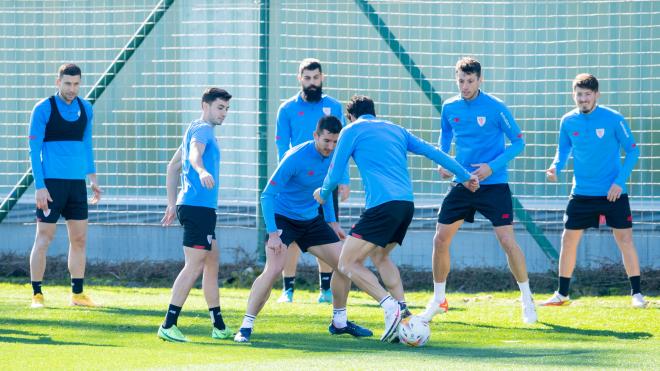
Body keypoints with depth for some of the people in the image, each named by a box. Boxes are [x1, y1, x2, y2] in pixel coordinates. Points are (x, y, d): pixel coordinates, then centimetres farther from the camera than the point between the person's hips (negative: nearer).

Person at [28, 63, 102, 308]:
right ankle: (37, 294, 1)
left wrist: (92, 178, 15)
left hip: (76, 182, 5)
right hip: (51, 182, -5)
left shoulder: (85, 109, 10)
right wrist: (40, 186, -14)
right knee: (44, 238, -4)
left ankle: (77, 294, 13)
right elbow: (34, 150, -7)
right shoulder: (43, 109, -6)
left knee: (79, 239, 6)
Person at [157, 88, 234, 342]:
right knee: (194, 266, -12)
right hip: (198, 206, -11)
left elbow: (173, 166, 28)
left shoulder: (197, 129, 22)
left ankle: (219, 327, 21)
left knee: (212, 262, 15)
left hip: (196, 207, 11)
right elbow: (195, 153, -31)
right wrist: (202, 171, -53)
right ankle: (168, 326, -15)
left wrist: (172, 204, 27)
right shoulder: (202, 130, -9)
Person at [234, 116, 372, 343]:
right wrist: (273, 234, -30)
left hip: (311, 220, 7)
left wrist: (332, 222, 16)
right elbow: (267, 195, -24)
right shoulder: (296, 158, -25)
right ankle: (246, 327, -17)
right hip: (283, 219, -7)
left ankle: (339, 322, 21)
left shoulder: (332, 156, -3)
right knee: (274, 269, -25)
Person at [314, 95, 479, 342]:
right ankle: (403, 314, 10)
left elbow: (334, 175, 8)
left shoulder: (352, 131, 10)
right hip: (407, 204, 7)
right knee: (380, 256, 26)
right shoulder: (395, 129, 26)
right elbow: (433, 153, 26)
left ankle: (390, 305, -20)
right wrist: (464, 176, 35)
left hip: (382, 204, -7)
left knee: (348, 262, -3)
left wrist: (323, 194, 29)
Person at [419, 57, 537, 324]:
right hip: (462, 183, 5)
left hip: (493, 185, -5)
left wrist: (492, 166, -18)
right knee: (440, 239, 1)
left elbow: (518, 142, -7)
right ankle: (438, 300, 17)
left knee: (507, 241, -12)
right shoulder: (449, 108, 3)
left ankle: (527, 301, 3)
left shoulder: (495, 108, -11)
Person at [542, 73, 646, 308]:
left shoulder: (613, 119, -11)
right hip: (582, 193, 3)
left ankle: (636, 293, 2)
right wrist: (556, 167, -9)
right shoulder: (568, 121, -1)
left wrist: (620, 181, -15)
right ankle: (561, 294, 14)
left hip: (613, 193, -3)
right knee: (569, 239, 3)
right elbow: (563, 150, 13)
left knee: (624, 239, -6)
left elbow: (632, 151, -5)